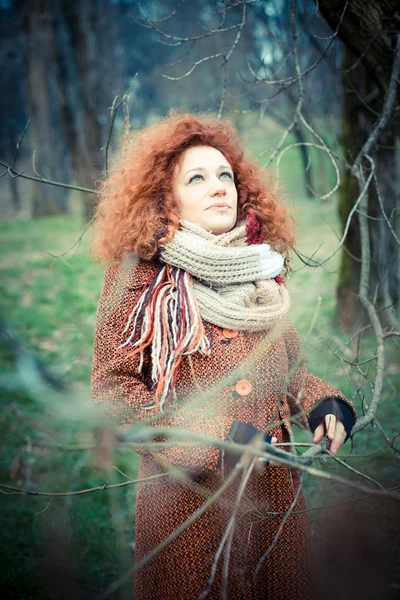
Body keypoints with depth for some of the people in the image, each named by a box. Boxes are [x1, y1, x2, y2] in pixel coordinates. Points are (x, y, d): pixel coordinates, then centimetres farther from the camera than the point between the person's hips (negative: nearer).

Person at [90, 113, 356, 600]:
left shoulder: (262, 269, 8)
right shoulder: (139, 274, -7)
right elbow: (111, 385, -10)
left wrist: (322, 404, -5)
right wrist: (213, 440, -18)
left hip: (276, 491, 5)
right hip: (187, 498, -4)